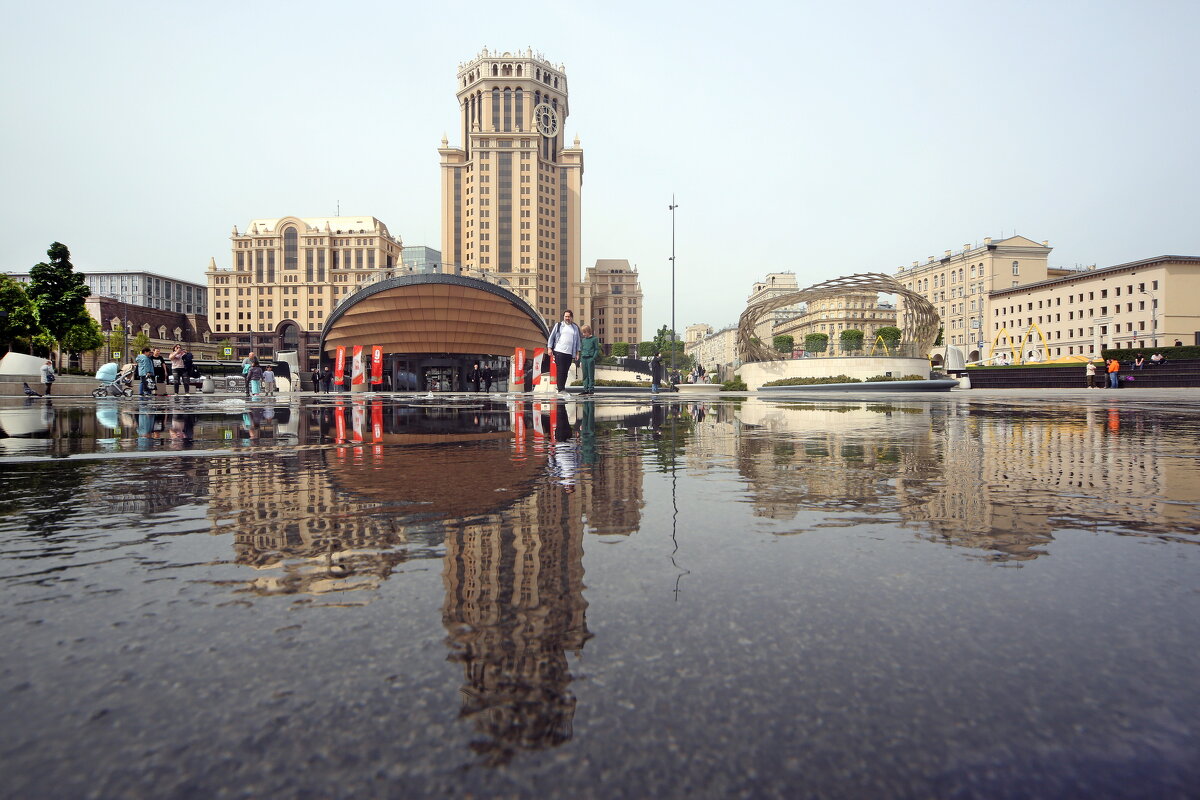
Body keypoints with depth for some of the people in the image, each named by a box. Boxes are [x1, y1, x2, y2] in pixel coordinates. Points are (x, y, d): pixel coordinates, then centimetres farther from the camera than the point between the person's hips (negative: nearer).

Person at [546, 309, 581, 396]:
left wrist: (577, 353, 13)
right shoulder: (558, 325, 8)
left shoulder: (575, 328, 16)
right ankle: (561, 389, -8)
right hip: (559, 351, -3)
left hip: (570, 353, 3)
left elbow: (578, 340, 18)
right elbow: (551, 336, 9)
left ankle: (562, 388, 11)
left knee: (565, 371, 4)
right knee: (560, 371, -7)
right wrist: (549, 348, 0)